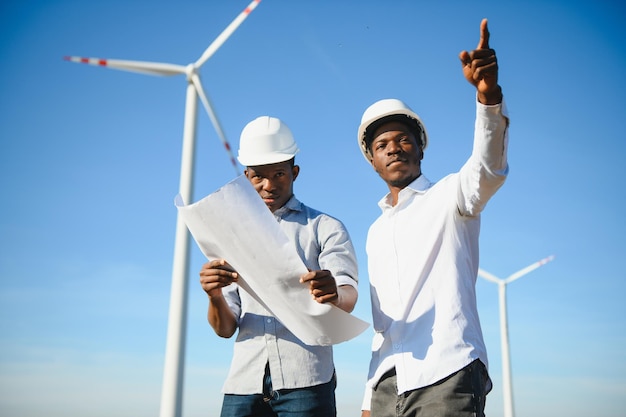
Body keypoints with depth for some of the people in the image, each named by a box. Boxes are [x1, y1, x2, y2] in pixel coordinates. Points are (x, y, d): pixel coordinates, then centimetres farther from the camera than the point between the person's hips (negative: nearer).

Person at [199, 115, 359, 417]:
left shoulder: (325, 228, 8)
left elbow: (349, 298, -8)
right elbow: (226, 329, 8)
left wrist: (335, 293, -32)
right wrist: (215, 296, -14)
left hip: (305, 381, -2)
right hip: (244, 383, 3)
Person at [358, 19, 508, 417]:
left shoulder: (449, 196, 2)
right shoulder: (376, 233, 19)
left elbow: (489, 168, -22)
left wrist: (489, 94, -39)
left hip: (447, 373, -6)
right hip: (389, 384, 6)